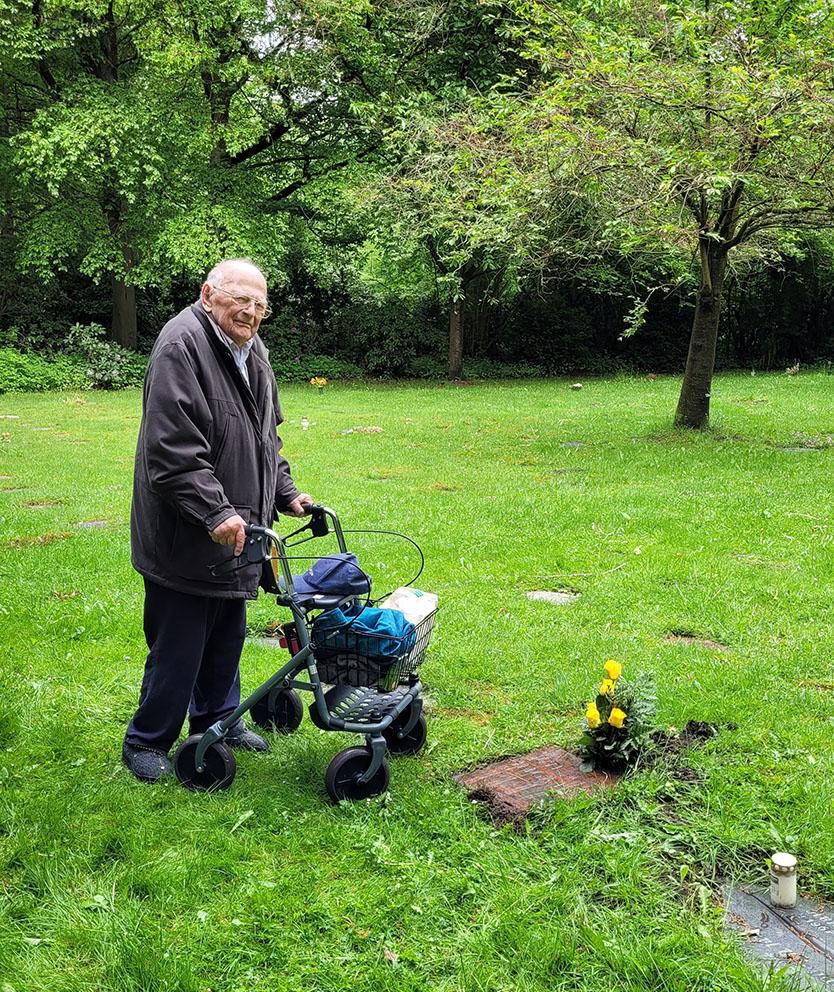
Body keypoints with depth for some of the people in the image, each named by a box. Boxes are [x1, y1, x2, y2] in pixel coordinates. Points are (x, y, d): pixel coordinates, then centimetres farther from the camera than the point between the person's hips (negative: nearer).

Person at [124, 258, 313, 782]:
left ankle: (217, 720, 38)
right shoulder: (182, 346, -18)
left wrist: (286, 494, 12)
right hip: (185, 538, -9)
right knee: (178, 646, 1)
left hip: (236, 533, 9)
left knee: (227, 638, 20)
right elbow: (173, 449, -25)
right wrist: (216, 513, -29)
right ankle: (147, 742, 19)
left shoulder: (253, 352, 12)